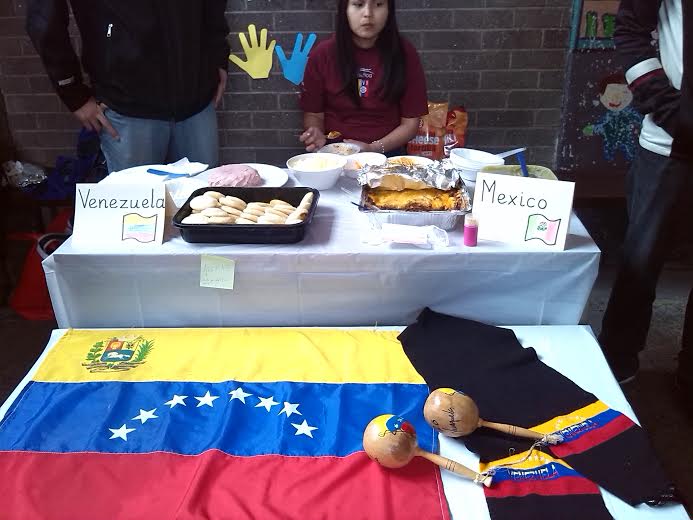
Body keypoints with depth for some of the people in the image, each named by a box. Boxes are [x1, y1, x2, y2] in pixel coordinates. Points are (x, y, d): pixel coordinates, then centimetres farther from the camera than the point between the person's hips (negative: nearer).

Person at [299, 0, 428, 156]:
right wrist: (316, 135, -16)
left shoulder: (404, 53, -3)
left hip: (386, 154, 0)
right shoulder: (323, 54, -2)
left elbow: (410, 122, -1)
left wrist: (374, 149, -15)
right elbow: (313, 114, 6)